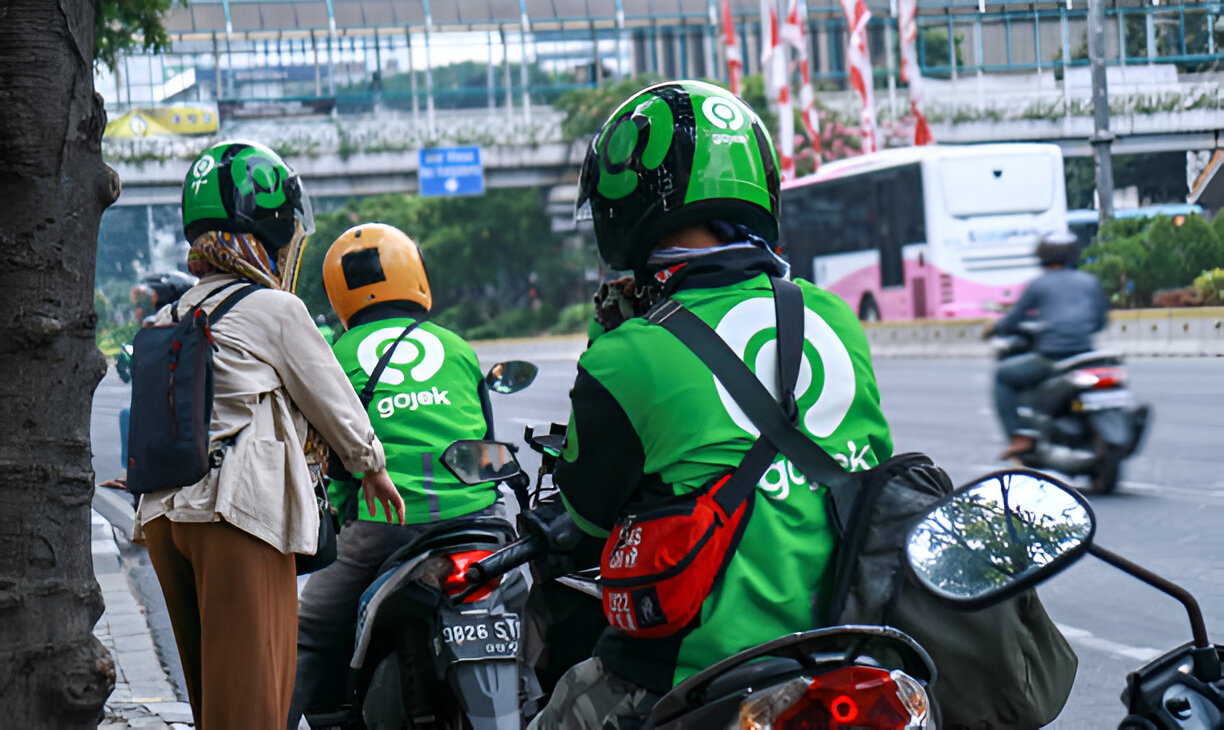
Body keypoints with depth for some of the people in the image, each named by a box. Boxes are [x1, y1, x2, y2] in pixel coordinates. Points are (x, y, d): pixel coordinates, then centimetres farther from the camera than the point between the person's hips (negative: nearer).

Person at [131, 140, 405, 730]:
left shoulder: (169, 320, 19)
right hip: (241, 510, -7)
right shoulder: (276, 310, -3)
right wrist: (373, 466, 24)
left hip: (163, 512, 7)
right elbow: (331, 400, 6)